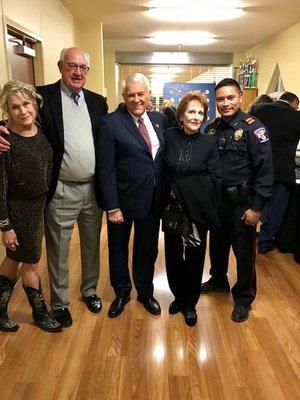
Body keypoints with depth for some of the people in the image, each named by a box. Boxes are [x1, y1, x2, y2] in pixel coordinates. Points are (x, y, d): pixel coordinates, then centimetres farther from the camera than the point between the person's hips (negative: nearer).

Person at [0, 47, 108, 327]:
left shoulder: (97, 102, 7)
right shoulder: (43, 96, -6)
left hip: (93, 189, 4)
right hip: (61, 192, -4)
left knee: (92, 245, 19)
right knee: (58, 251, 11)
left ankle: (89, 290, 42)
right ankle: (59, 302, 33)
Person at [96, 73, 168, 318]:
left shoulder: (160, 119, 3)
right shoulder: (111, 123, -12)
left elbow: (165, 157, 9)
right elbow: (105, 168, -14)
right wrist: (112, 206, -17)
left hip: (153, 199, 4)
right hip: (123, 199, -3)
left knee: (147, 249, 19)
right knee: (118, 249, 15)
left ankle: (145, 292, 42)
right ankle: (121, 293, 40)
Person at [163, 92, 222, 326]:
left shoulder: (209, 142, -5)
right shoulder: (169, 136, -3)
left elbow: (215, 179, -7)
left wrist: (181, 188, -13)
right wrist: (169, 191, -9)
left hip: (198, 210, -1)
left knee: (195, 257, 10)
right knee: (173, 255, 12)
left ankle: (190, 303, 31)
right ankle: (178, 297, 36)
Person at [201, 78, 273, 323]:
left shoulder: (253, 128, -12)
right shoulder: (212, 129, 5)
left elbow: (265, 170, -15)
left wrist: (257, 207, -18)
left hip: (242, 202, -5)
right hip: (216, 199, 6)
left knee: (244, 252, 5)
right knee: (217, 244, 20)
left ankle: (243, 298, 25)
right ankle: (218, 281, 44)